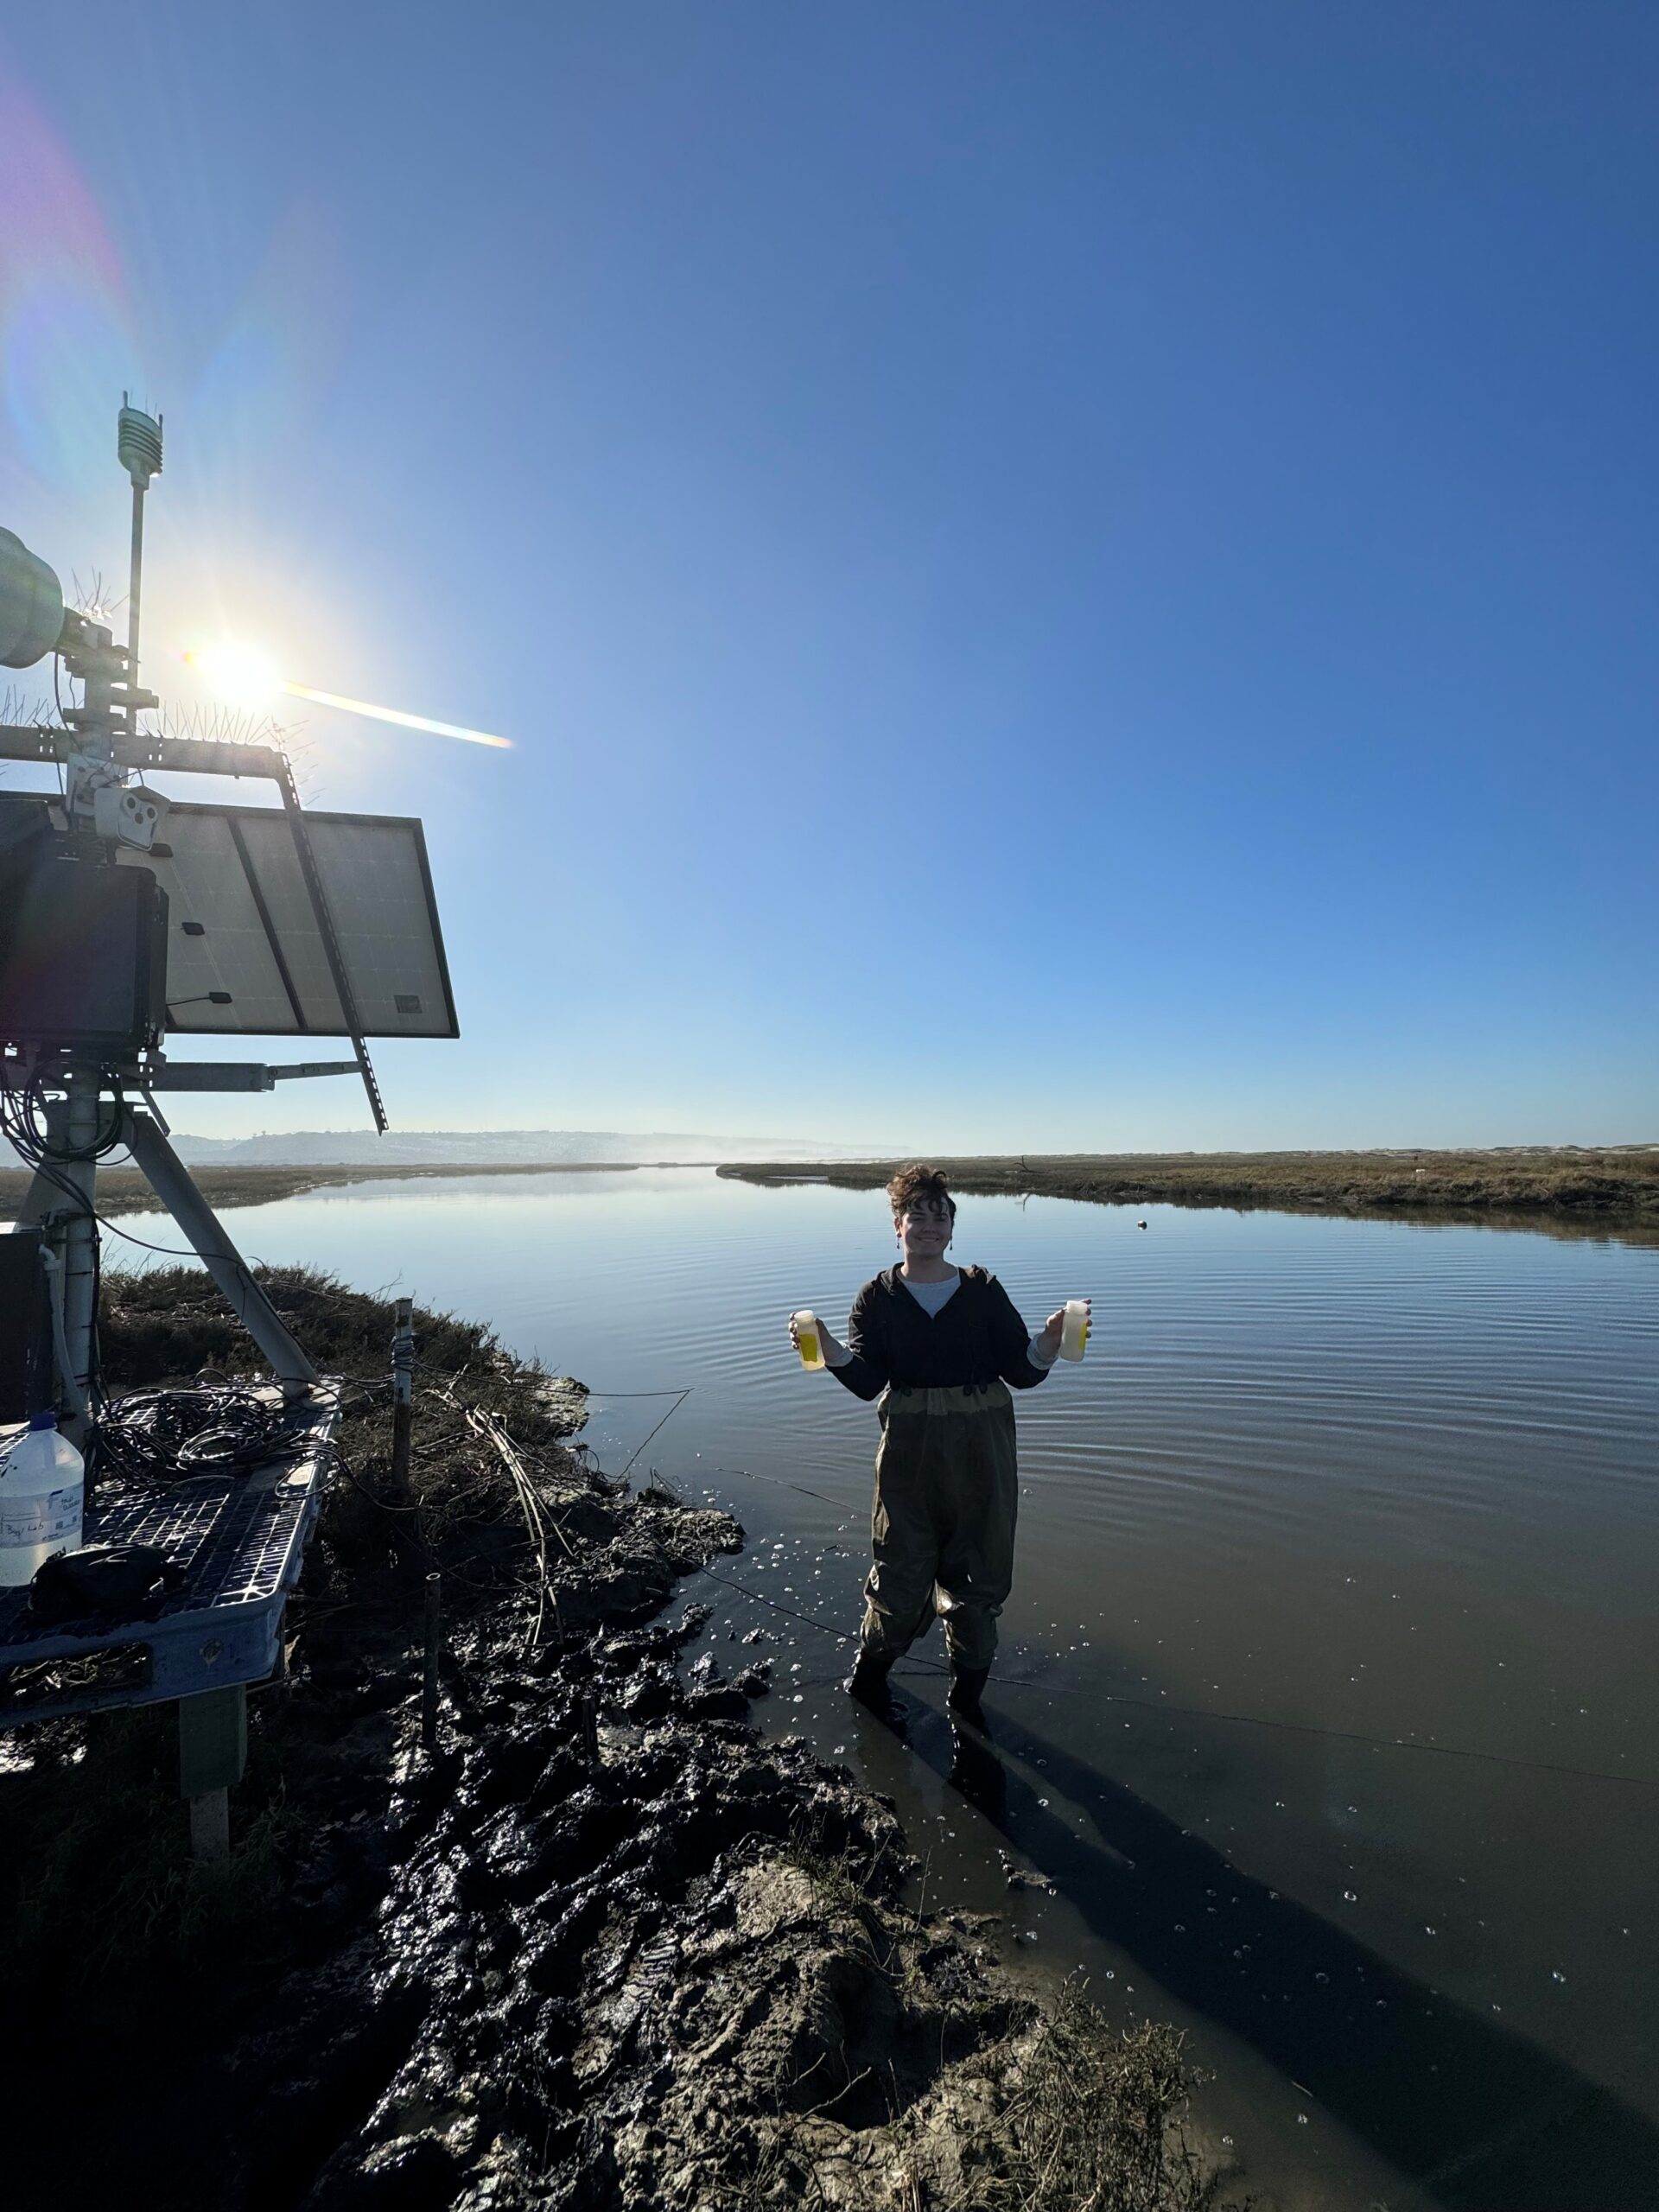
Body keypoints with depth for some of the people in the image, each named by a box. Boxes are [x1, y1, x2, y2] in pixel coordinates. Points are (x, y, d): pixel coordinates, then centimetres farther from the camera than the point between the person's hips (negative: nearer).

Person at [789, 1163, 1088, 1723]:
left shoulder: (983, 1290, 0)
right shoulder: (878, 1297, -1)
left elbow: (1021, 1372, -3)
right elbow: (867, 1381, -10)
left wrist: (1050, 1340, -22)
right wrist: (828, 1348, -27)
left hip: (980, 1451, 1)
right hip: (909, 1451, -1)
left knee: (976, 1572, 12)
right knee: (902, 1569, 7)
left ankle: (967, 1692, 37)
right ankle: (870, 1671, 38)